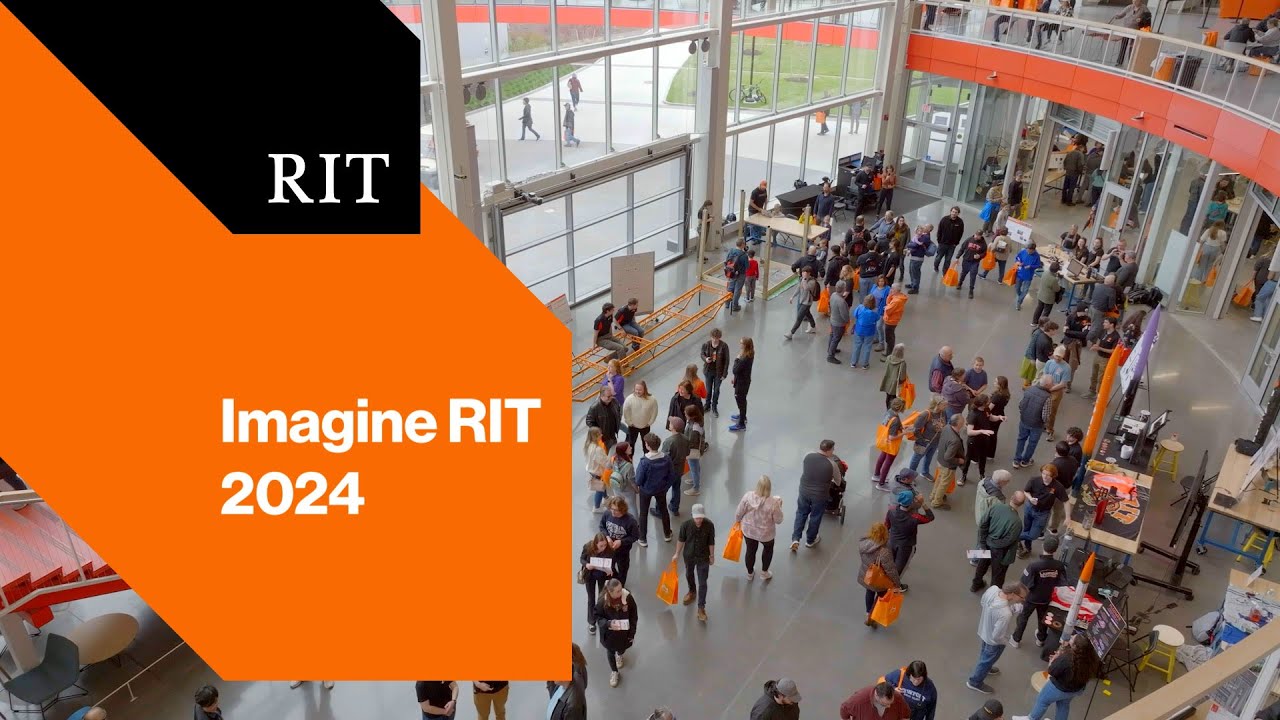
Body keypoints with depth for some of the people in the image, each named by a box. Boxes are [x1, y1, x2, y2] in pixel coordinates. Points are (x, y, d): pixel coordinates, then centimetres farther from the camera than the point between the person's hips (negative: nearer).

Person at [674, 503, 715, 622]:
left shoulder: (709, 525, -23)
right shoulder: (686, 525, -22)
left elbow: (711, 542, -9)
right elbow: (681, 540, -6)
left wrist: (712, 556, 0)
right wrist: (677, 554, 1)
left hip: (703, 557, -2)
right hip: (689, 555, 2)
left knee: (702, 583, 1)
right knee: (689, 575, 27)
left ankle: (701, 607, 14)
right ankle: (692, 591, 57)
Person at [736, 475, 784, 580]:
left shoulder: (748, 496, -24)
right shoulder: (773, 502, -29)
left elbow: (739, 513, -12)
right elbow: (778, 520, -15)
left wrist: (737, 521, 9)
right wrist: (779, 505, -3)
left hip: (748, 530, 2)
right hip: (766, 533, -1)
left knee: (750, 550, 26)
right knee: (768, 548, 31)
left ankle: (750, 573, 47)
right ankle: (764, 572, 43)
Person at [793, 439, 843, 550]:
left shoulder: (808, 456, -10)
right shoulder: (832, 464, -17)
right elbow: (838, 482, 0)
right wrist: (831, 481, 24)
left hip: (804, 491, 3)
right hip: (820, 495, -3)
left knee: (801, 514, 22)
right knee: (815, 517, 19)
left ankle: (795, 539, 16)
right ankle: (810, 540, 37)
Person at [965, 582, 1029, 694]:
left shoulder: (993, 589, -25)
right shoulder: (1005, 614, -45)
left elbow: (983, 602, -1)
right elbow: (997, 636, -31)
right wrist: (1006, 640, -10)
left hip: (984, 630, 7)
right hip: (994, 641, -7)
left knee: (984, 653, 35)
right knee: (987, 660, 22)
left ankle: (985, 667, 64)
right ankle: (975, 682, 45)